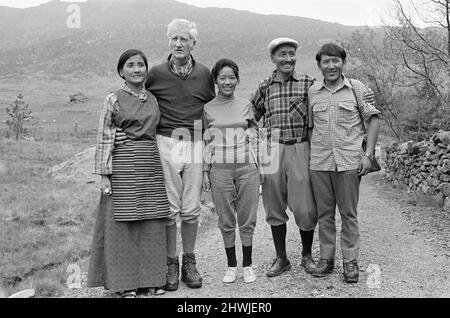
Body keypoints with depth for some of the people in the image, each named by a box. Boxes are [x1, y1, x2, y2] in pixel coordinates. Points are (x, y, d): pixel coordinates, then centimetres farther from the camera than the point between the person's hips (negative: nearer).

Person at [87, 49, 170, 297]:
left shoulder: (153, 99, 12)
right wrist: (104, 175, -9)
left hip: (151, 165, 4)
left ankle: (152, 277, 18)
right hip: (123, 165, -4)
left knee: (153, 222, 6)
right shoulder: (114, 100, -1)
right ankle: (125, 282, 12)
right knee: (123, 222, 0)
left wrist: (161, 167, 14)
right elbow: (103, 139, -3)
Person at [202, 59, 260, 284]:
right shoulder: (207, 109, 5)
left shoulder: (246, 105, 8)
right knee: (226, 221, 5)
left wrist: (257, 167, 6)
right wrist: (205, 172, 3)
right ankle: (231, 265, 19)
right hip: (220, 169, -1)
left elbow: (254, 137, 11)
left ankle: (247, 265, 18)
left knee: (247, 219, 4)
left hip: (247, 167, 1)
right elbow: (205, 142, 7)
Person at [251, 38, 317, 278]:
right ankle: (281, 258, 23)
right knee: (274, 208, 8)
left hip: (300, 149, -2)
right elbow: (251, 117, 16)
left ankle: (307, 255, 23)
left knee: (304, 208, -1)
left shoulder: (308, 83, 3)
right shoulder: (265, 87, 8)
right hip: (272, 150, 2)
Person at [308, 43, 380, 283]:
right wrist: (306, 155, 6)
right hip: (319, 162, 2)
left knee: (348, 214, 4)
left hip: (348, 162, -2)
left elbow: (373, 120, 4)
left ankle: (350, 261, 16)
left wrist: (368, 154, -4)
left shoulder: (357, 89, 2)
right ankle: (326, 258, 21)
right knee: (324, 213, 9)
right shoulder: (312, 92, 7)